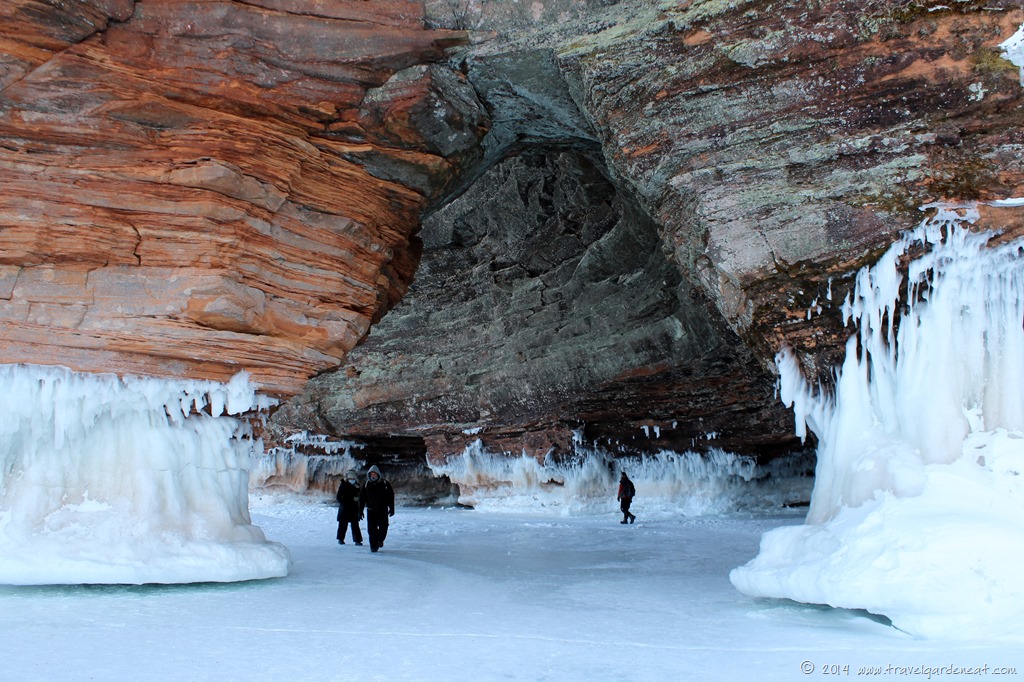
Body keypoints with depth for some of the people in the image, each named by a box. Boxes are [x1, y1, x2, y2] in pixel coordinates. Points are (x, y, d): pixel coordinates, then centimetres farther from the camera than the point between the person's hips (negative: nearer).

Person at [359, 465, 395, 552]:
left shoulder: (384, 483, -2)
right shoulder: (366, 484, 2)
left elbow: (391, 496, 3)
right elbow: (362, 498, 7)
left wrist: (391, 508, 1)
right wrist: (360, 510, 3)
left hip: (383, 510, -1)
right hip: (371, 510, 1)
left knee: (383, 527, -4)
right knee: (371, 529, -4)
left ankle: (380, 539, 24)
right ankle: (373, 546, 5)